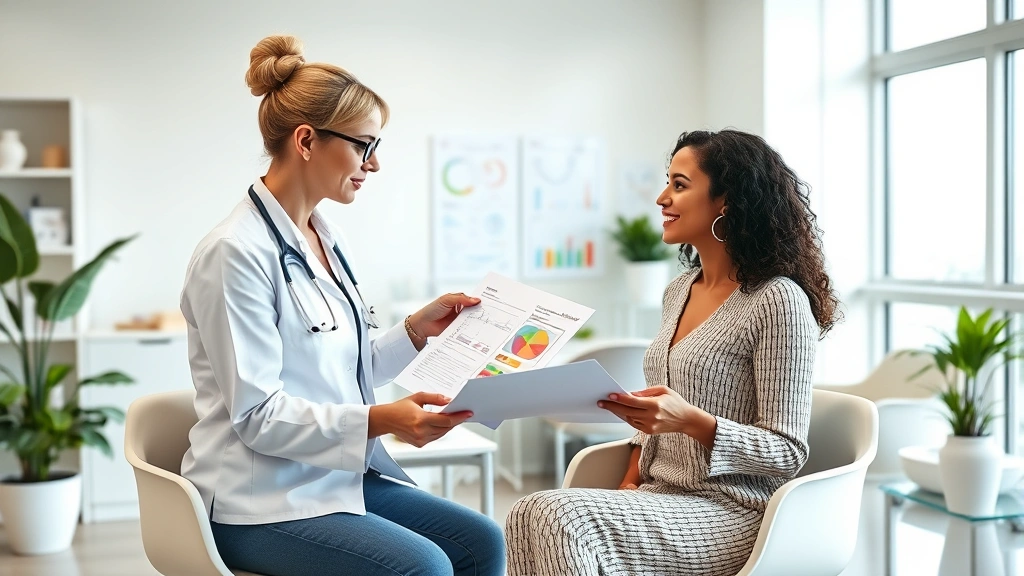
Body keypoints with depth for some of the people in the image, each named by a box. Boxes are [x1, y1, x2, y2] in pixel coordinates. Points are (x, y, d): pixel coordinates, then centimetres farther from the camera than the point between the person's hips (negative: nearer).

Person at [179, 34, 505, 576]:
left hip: (341, 471, 8)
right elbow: (257, 416, -20)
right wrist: (379, 421, -29)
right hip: (262, 499, -8)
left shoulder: (328, 240, 10)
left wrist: (416, 330, 4)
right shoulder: (237, 252, -16)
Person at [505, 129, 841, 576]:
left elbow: (788, 453, -13)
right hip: (662, 496, 7)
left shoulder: (778, 302, -13)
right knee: (528, 517, -20)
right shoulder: (679, 291, 12)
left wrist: (691, 421, -27)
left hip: (733, 513, -7)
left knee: (562, 519, -29)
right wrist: (631, 479, 6)